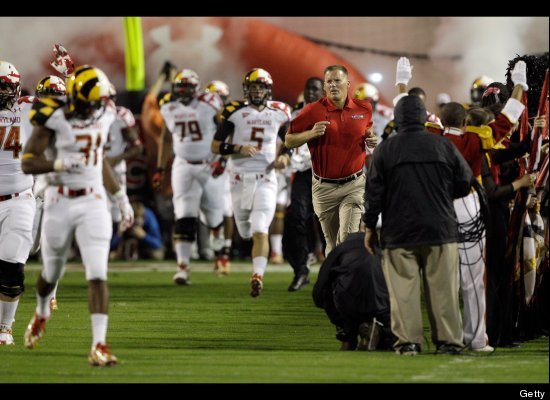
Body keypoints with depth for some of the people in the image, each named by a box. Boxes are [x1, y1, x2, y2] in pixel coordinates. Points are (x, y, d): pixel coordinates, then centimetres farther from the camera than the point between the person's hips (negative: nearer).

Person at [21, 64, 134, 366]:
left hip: (93, 203, 3)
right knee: (52, 272, 16)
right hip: (60, 203, -2)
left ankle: (99, 346, -15)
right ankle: (42, 313, 51)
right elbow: (28, 163, -13)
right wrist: (60, 164, -30)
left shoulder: (104, 116, 4)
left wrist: (121, 198, 20)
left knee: (97, 275, -11)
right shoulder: (54, 119, -13)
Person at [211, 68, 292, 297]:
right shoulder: (235, 112, -4)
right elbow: (215, 146, -3)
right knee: (245, 232, 13)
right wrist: (238, 148, -20)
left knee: (260, 231, -16)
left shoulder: (279, 114, 3)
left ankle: (258, 276, -20)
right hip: (241, 179, 1)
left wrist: (285, 157, -3)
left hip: (266, 179, -1)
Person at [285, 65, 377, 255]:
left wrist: (372, 141, -2)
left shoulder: (364, 109, 1)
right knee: (332, 242, 11)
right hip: (324, 187, 0)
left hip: (354, 184, 0)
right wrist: (311, 133, -19)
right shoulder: (313, 111, -6)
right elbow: (289, 140, -1)